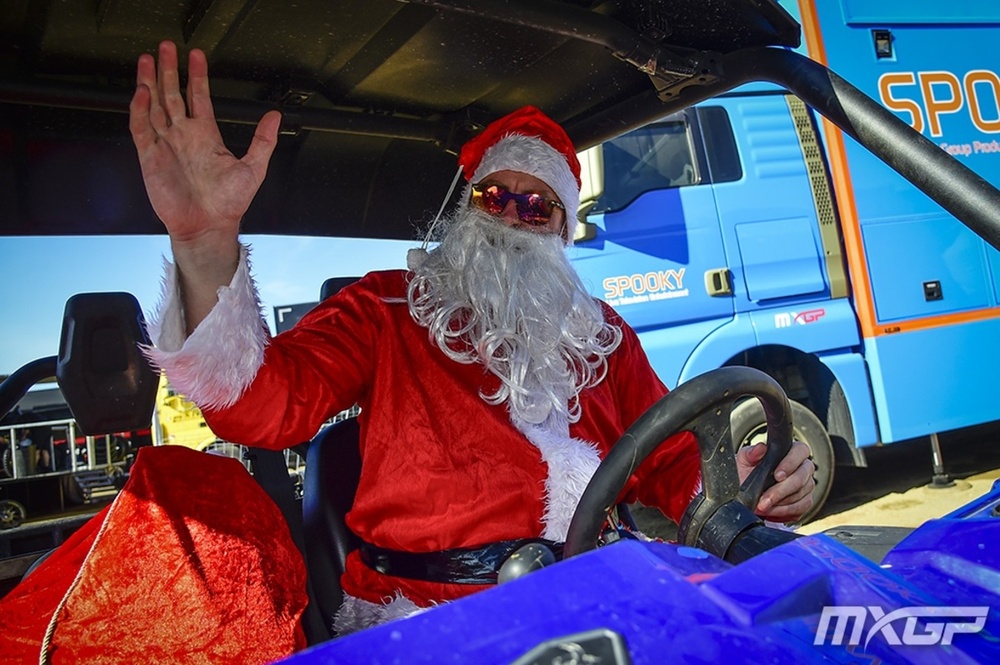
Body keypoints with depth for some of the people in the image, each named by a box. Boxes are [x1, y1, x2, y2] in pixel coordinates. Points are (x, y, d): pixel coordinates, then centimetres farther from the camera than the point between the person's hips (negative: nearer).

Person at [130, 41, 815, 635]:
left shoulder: (601, 332, 15)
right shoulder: (387, 308, 4)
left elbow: (667, 464, 13)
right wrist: (207, 246, -28)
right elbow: (264, 406, -12)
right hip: (426, 613, -2)